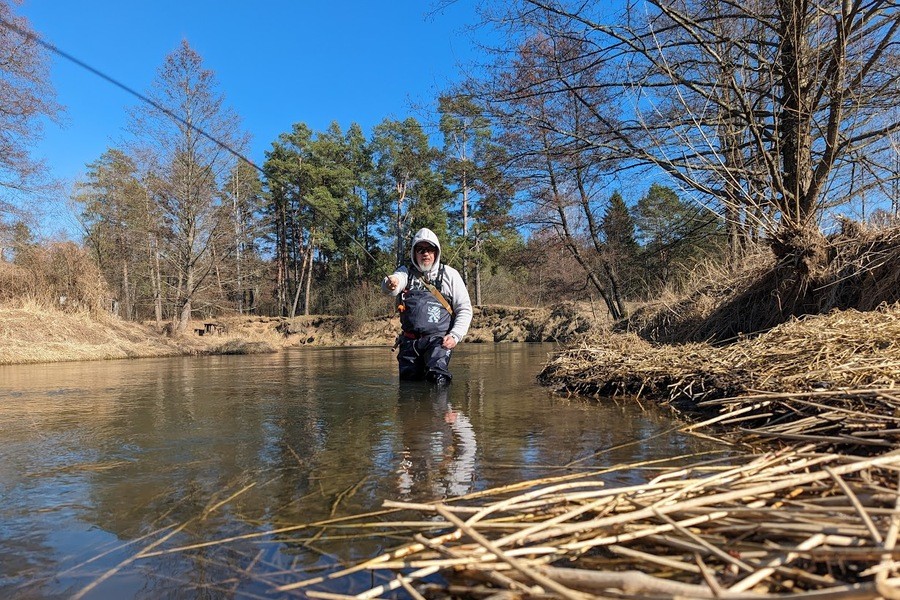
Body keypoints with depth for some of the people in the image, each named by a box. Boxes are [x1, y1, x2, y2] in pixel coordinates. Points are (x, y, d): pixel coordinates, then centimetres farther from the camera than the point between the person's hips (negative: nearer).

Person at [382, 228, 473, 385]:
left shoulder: (450, 274, 6)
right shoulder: (406, 272, 10)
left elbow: (465, 309, 7)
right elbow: (396, 280, -15)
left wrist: (455, 336, -7)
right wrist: (390, 283, -40)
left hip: (438, 340, -2)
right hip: (409, 341, 3)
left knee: (438, 377, -23)